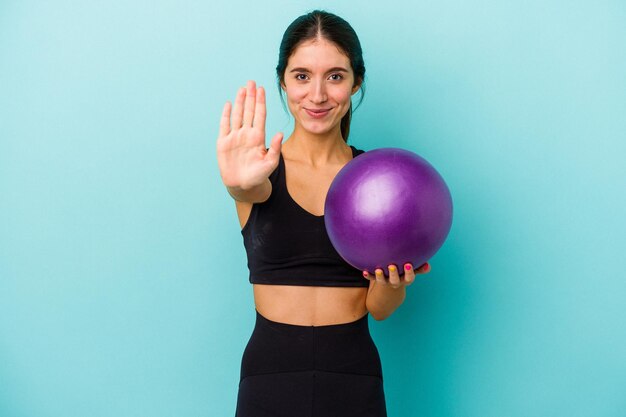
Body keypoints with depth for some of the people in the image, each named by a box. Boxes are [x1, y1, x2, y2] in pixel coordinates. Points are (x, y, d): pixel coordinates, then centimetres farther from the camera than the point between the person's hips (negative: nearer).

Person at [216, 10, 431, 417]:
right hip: (270, 371, -1)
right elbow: (254, 188, -29)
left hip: (354, 374, 1)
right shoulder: (263, 167, -4)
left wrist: (392, 281, -19)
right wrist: (241, 183, -49)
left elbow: (380, 309, 1)